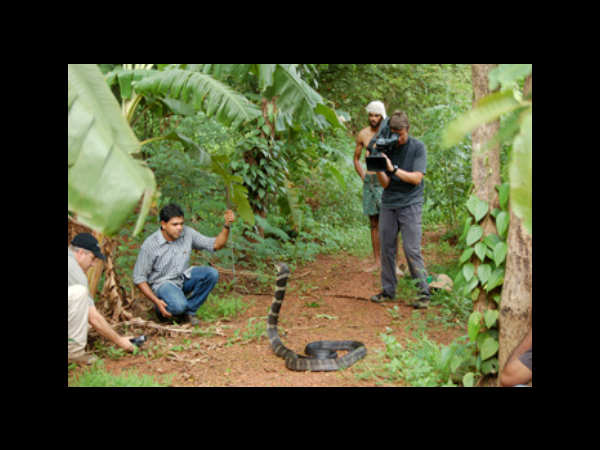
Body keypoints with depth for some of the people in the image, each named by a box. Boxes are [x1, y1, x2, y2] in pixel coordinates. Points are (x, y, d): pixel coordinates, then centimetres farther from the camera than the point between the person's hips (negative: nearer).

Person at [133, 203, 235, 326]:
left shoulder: (187, 233, -10)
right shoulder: (150, 245, -20)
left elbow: (216, 244, -6)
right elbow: (138, 277, -13)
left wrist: (227, 225, -23)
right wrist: (156, 301, -22)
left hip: (183, 277, 5)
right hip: (162, 283, -5)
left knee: (212, 274, -21)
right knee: (178, 306, -35)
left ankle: (188, 310, -6)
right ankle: (162, 310, 3)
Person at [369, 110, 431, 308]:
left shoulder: (418, 147, -3)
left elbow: (416, 178, -11)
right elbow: (385, 183, 0)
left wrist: (393, 168, -21)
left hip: (410, 204, -4)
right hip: (388, 204, 4)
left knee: (412, 250, -8)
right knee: (386, 248, 5)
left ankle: (423, 292, -1)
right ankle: (388, 290, 16)